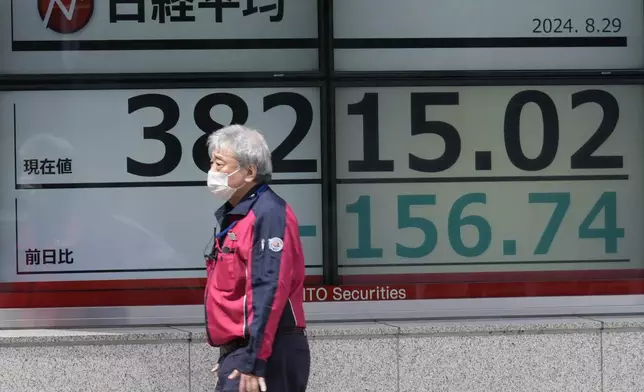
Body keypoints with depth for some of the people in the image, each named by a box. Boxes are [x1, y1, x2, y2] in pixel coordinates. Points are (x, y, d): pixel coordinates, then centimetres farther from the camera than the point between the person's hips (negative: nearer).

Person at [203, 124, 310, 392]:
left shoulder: (268, 214, -14)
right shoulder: (234, 216, 16)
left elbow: (268, 293, -22)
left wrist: (253, 360, -25)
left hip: (262, 354, -10)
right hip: (237, 351, 10)